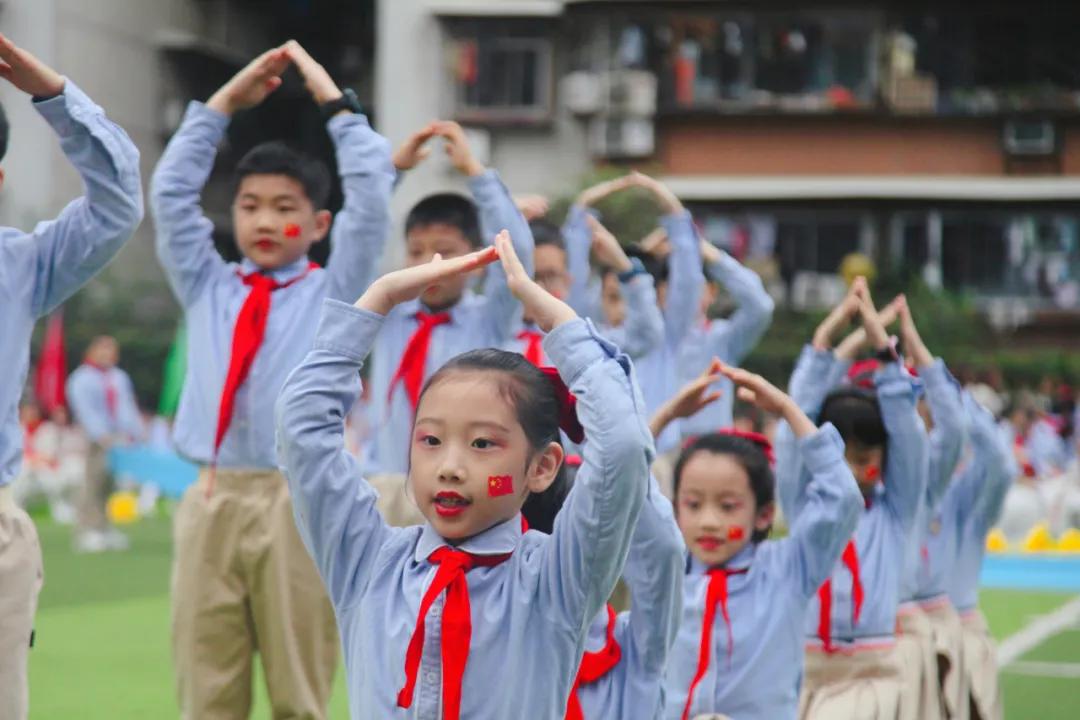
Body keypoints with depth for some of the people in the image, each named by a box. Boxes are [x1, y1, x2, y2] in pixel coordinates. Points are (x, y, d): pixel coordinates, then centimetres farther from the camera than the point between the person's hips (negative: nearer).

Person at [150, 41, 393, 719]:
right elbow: (171, 191, 10)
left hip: (297, 503, -2)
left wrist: (336, 102, 4)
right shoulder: (207, 289, 16)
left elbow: (370, 200, -1)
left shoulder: (331, 294, 9)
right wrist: (223, 104, 10)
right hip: (212, 500, 3)